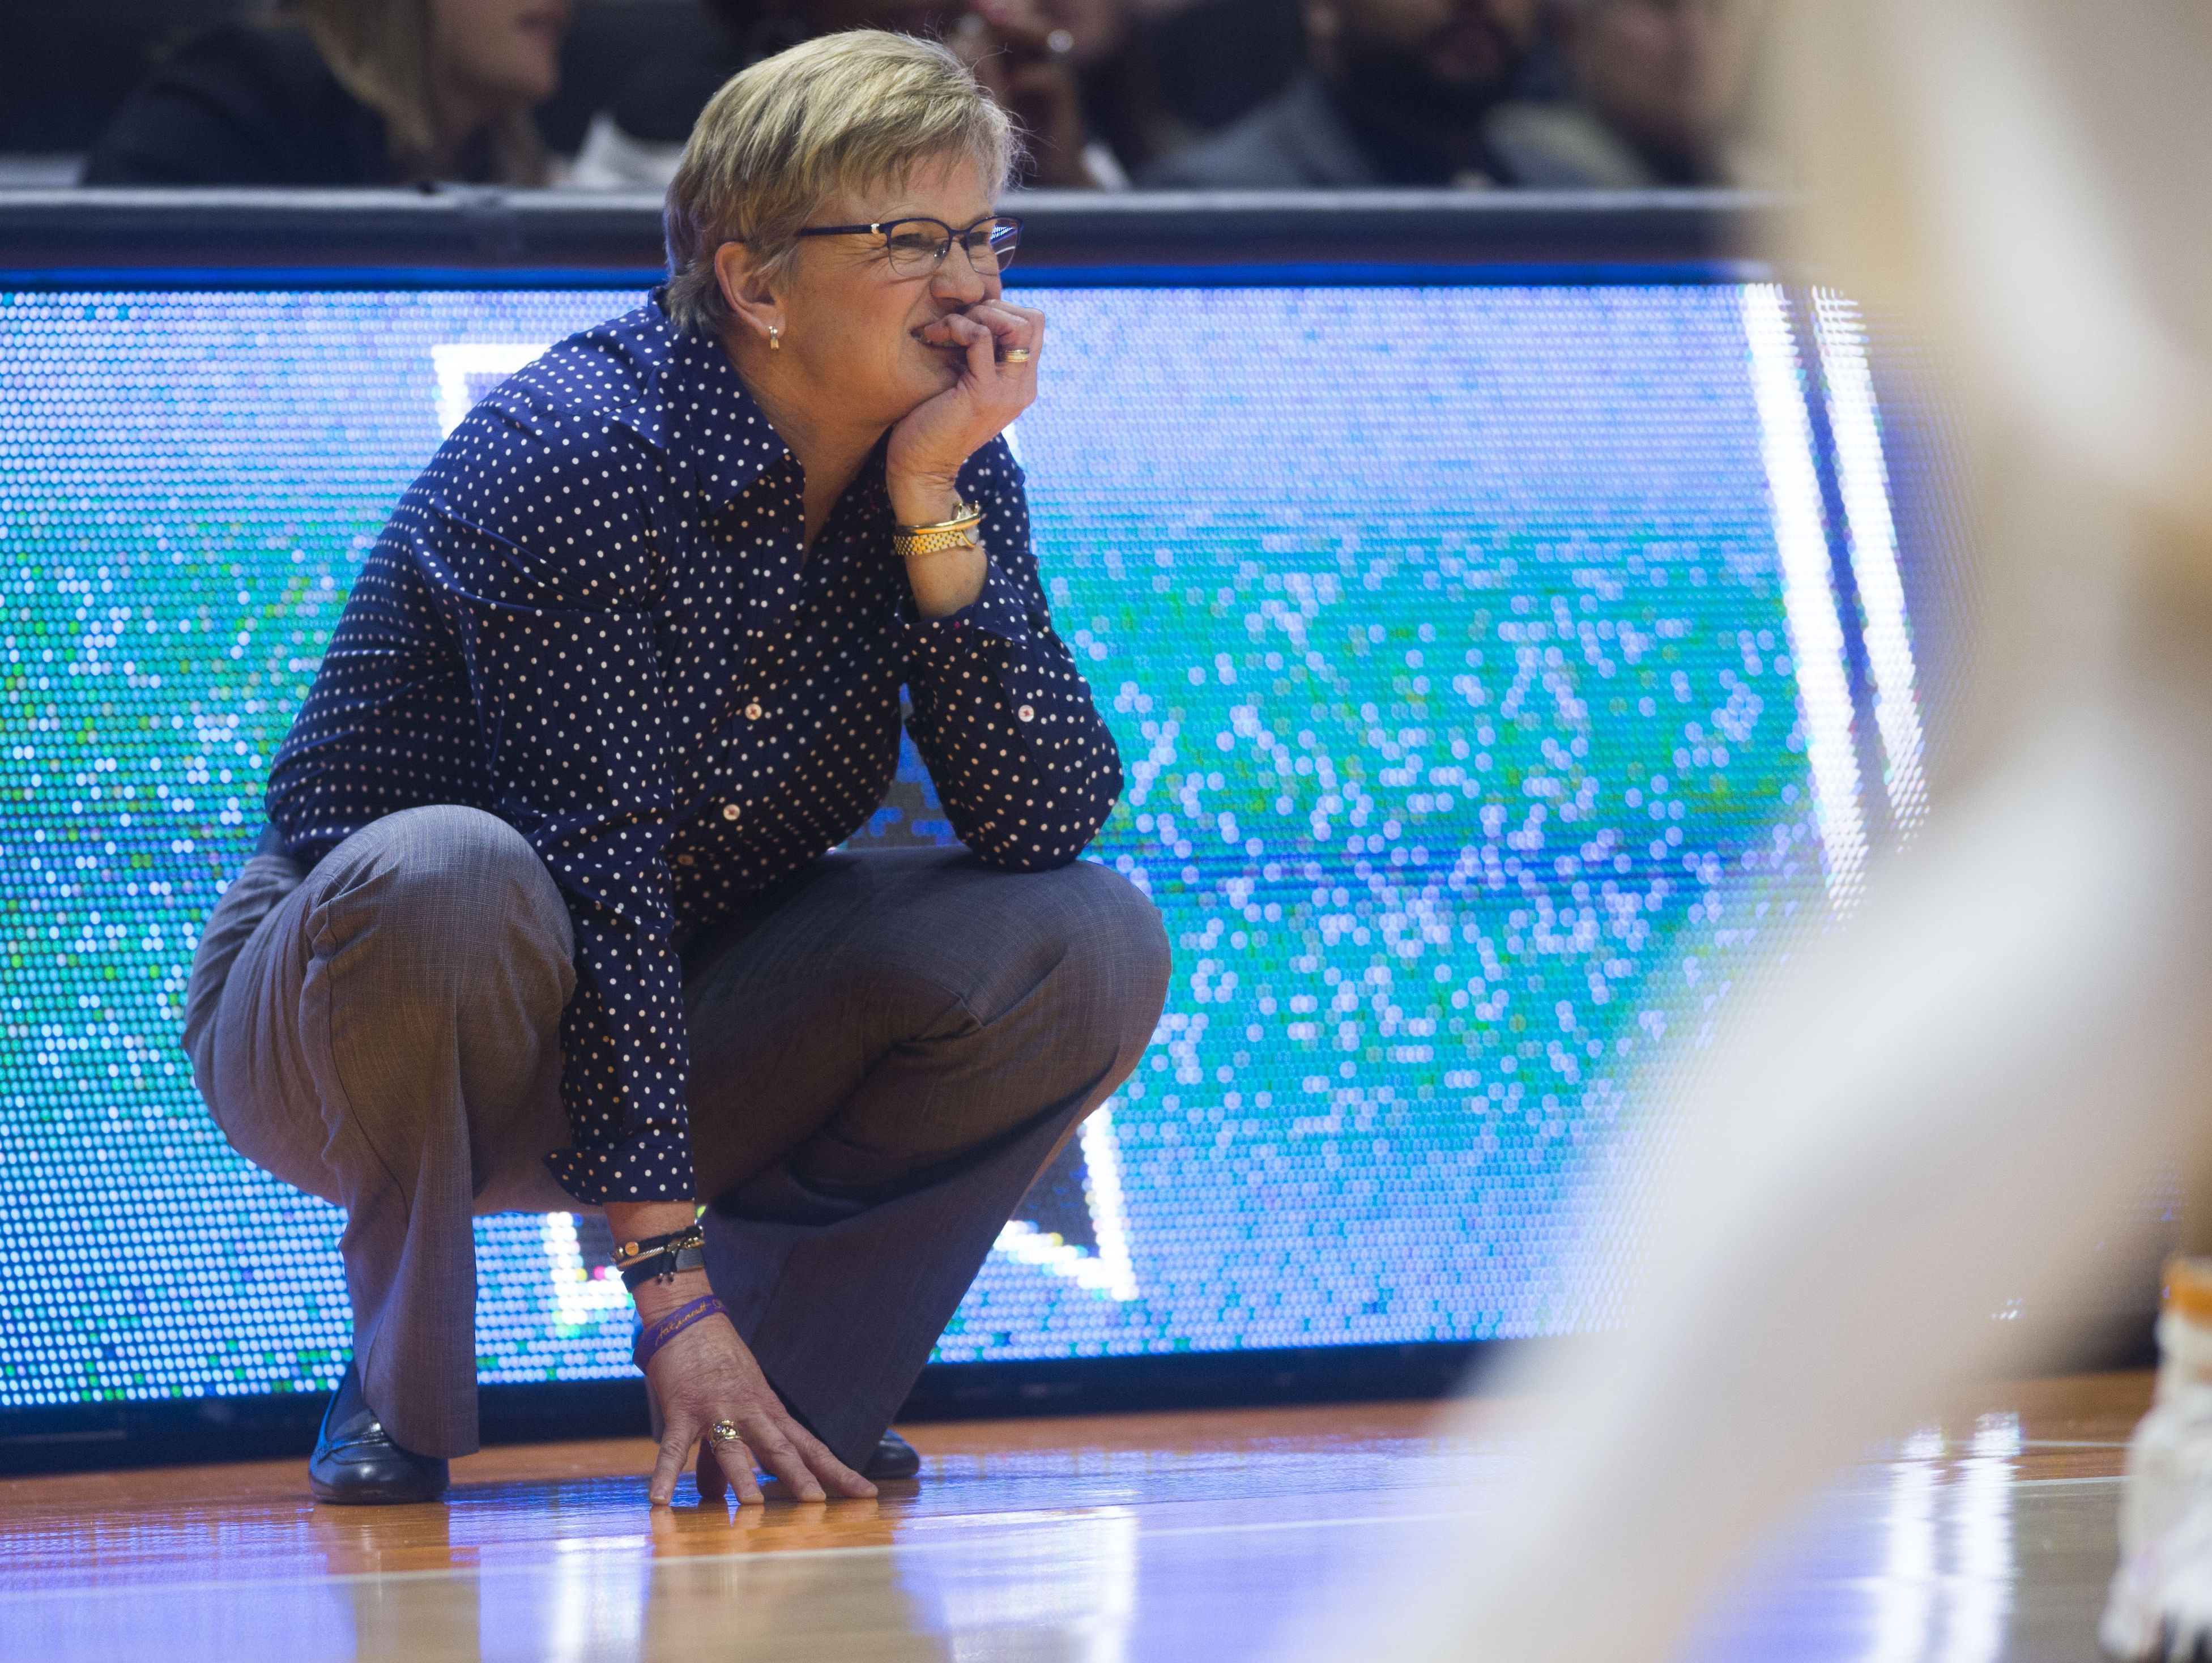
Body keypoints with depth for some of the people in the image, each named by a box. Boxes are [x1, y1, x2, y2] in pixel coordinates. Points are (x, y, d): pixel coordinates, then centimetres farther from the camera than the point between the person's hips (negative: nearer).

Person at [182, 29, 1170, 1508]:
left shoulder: (950, 468, -4)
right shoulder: (583, 449, -24)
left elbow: (1045, 818, -14)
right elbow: (595, 877, -29)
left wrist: (933, 506, -24)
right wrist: (674, 1290, -33)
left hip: (682, 1031, 6)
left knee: (1090, 943, -15)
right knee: (448, 877, -40)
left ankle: (797, 1388, -4)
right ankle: (401, 1390, -15)